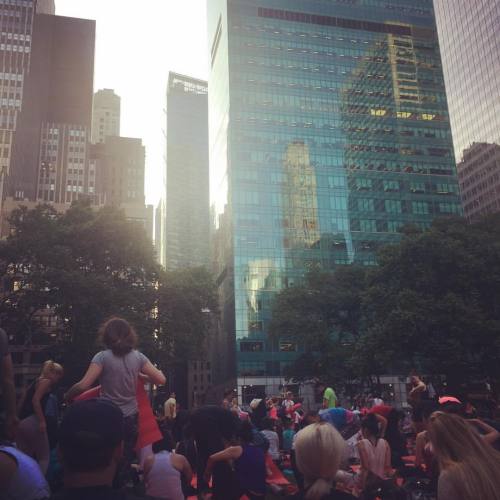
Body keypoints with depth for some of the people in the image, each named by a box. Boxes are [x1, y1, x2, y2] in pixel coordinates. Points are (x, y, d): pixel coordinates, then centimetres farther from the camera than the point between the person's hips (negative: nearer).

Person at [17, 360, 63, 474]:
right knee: (44, 457, -1)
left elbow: (22, 402, 21)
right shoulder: (46, 381, -3)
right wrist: (42, 421, -18)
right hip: (32, 421, -9)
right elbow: (35, 400, -17)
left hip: (22, 422, 9)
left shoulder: (36, 382, 22)